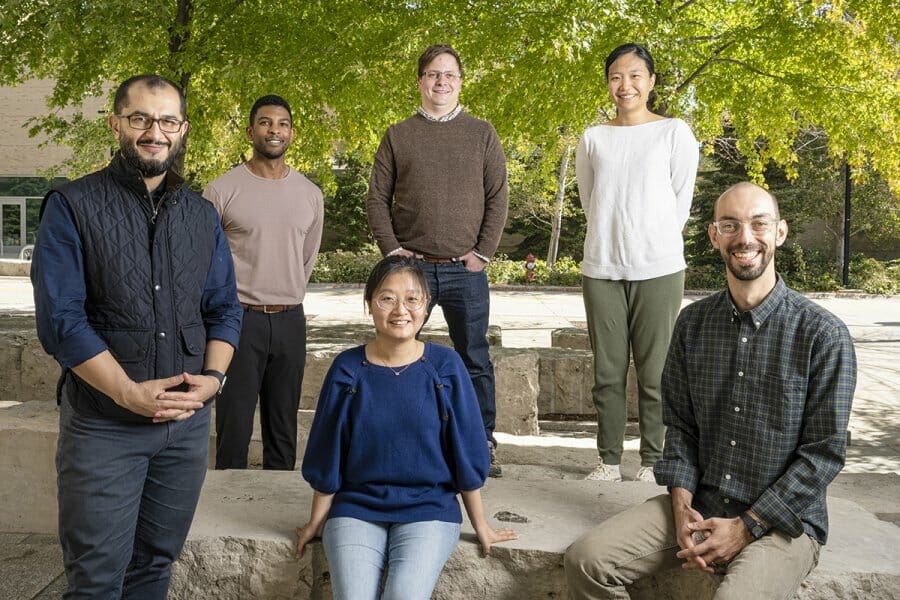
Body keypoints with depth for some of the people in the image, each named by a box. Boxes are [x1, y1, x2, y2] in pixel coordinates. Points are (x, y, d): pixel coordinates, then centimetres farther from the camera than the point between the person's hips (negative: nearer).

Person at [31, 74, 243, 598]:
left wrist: (213, 377, -7)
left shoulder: (202, 215, 9)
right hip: (102, 426, -4)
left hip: (189, 422, 4)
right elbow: (60, 319, -11)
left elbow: (225, 309, 10)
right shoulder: (73, 207, -4)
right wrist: (131, 394, -16)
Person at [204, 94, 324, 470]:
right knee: (234, 424, 1)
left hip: (290, 321, 4)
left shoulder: (310, 195, 8)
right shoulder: (222, 190, -6)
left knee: (284, 427, 13)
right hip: (239, 317, -4)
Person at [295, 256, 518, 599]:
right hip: (356, 508, 1)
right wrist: (316, 522, 11)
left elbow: (466, 452, 1)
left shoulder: (446, 367, -4)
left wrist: (480, 525, 7)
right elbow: (327, 456, 5)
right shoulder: (347, 369, -3)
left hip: (428, 508, -1)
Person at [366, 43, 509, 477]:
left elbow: (498, 196, 4)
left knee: (474, 358, 6)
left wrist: (483, 252, -4)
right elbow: (377, 198, 6)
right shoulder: (398, 136, 8)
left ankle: (483, 444, 18)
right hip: (411, 265, 0)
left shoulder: (481, 133, 8)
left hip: (465, 269, 0)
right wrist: (391, 249, -4)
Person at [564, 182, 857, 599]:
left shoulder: (823, 334, -10)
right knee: (586, 560, -11)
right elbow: (680, 424, 8)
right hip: (699, 506, 4)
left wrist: (746, 527, -13)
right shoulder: (693, 323, 4)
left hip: (782, 521, -4)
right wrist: (682, 505, -7)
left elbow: (824, 452, -10)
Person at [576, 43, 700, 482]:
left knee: (654, 370, 0)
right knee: (607, 369, 5)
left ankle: (653, 459, 11)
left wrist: (655, 244, 5)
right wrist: (611, 240, 7)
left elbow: (681, 201, 5)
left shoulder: (674, 132, 4)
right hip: (601, 268, 2)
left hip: (658, 268, -2)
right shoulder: (592, 138, 10)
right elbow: (588, 200, 13)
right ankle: (609, 458, 14)